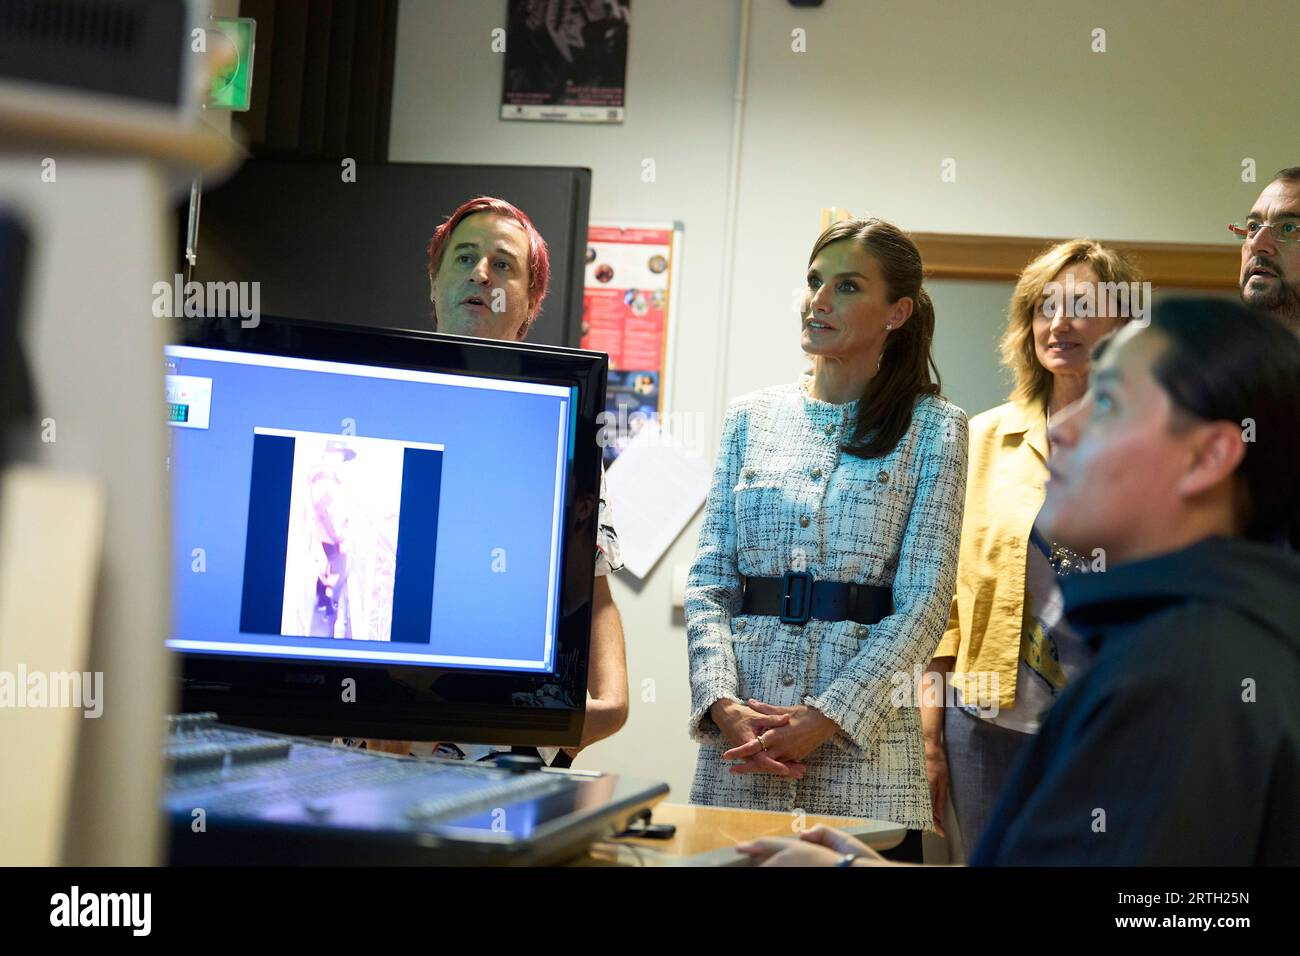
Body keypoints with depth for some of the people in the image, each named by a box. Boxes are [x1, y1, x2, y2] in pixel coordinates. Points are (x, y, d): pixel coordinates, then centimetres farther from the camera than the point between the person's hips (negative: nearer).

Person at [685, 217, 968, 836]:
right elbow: (708, 580, 6)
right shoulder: (750, 418, 10)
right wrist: (722, 704, -10)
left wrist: (827, 718, -16)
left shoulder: (933, 428, 1)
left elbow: (924, 600, -6)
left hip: (864, 736, -2)